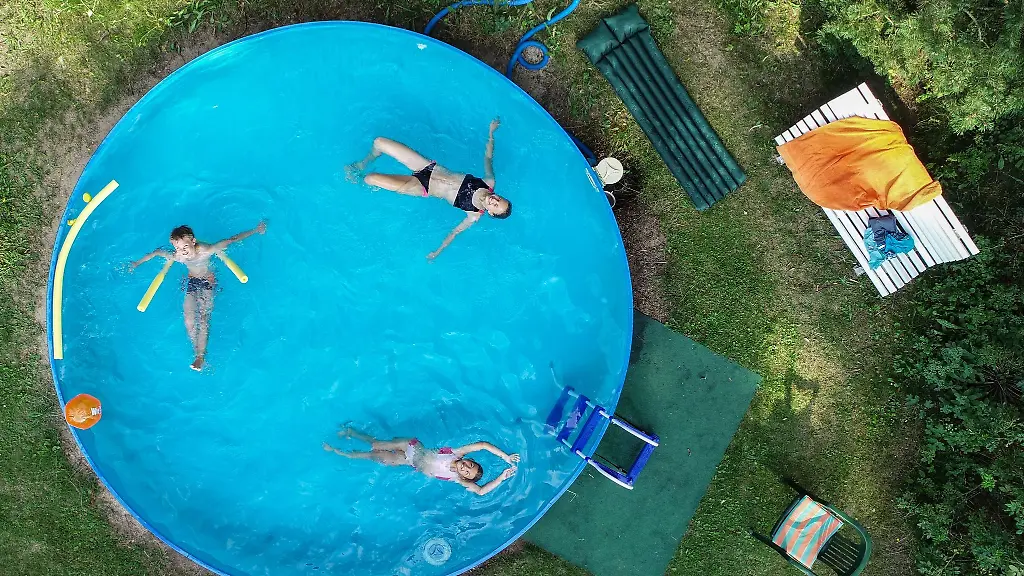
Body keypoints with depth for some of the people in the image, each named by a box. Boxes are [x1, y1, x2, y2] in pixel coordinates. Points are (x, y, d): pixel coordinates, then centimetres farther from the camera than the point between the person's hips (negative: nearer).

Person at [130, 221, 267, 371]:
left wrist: (256, 230, -17)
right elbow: (157, 252, -3)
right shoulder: (176, 257, -24)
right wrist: (138, 262, 11)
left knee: (203, 319, -16)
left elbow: (231, 240, -25)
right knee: (189, 321, -12)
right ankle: (196, 351, 4)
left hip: (208, 282, -3)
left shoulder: (206, 250, -33)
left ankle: (201, 355, -9)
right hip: (191, 281, 3)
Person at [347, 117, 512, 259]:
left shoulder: (475, 215, -18)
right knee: (379, 142, 1)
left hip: (422, 187, -5)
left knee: (370, 179, -17)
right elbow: (488, 157, 5)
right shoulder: (489, 183, -9)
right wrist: (491, 132, 8)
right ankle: (363, 164, 38)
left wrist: (438, 251, -19)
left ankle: (359, 178, 26)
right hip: (430, 166, 5)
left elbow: (456, 231, -11)